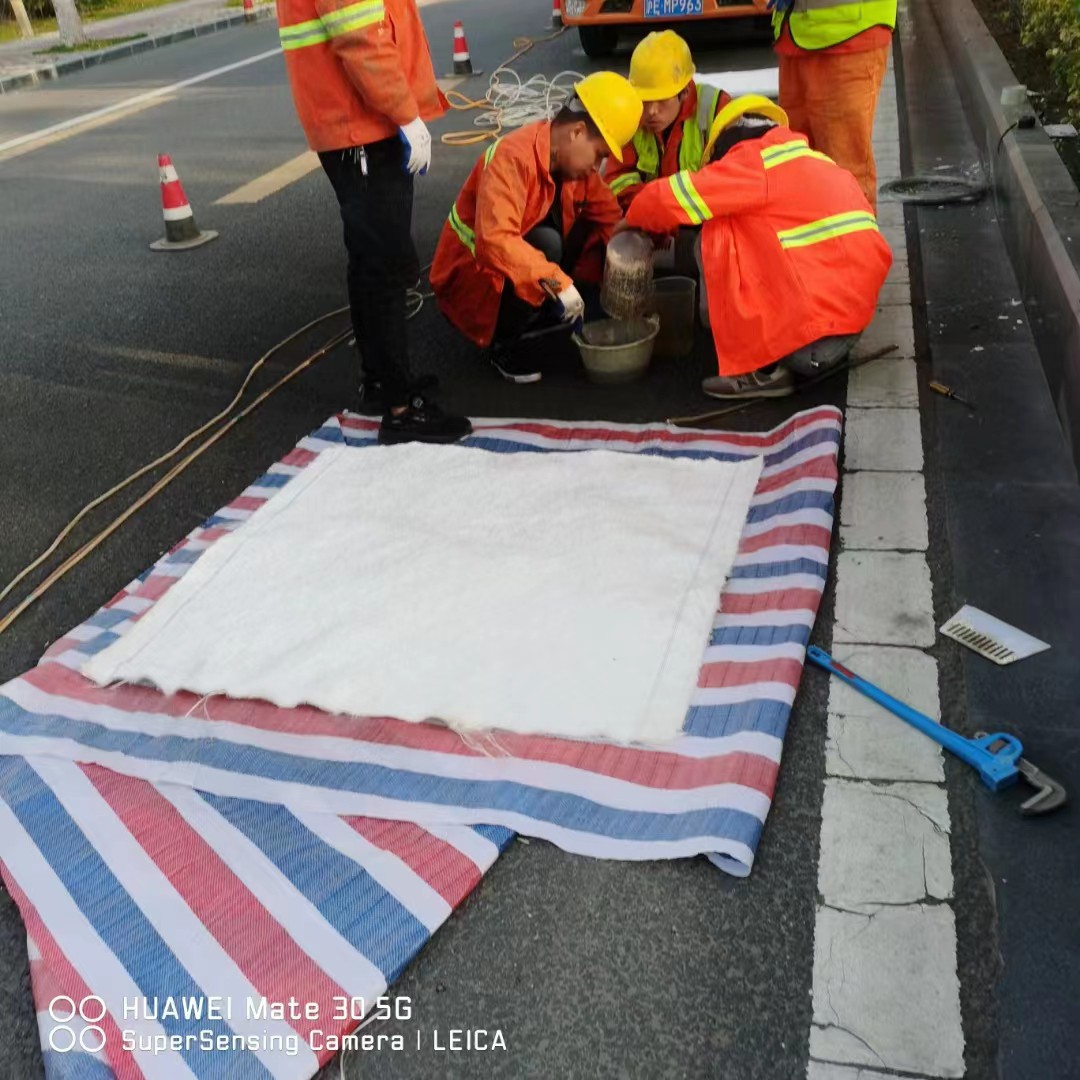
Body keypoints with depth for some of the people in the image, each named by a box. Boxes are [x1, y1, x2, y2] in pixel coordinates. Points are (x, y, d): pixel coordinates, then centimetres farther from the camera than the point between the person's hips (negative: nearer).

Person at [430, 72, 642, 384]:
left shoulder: (572, 157, -2)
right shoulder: (513, 158, -26)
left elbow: (609, 216, 5)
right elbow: (494, 240, -40)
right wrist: (555, 281, -45)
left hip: (529, 283, 8)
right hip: (472, 276, -8)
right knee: (545, 244, -33)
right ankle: (504, 343, -14)